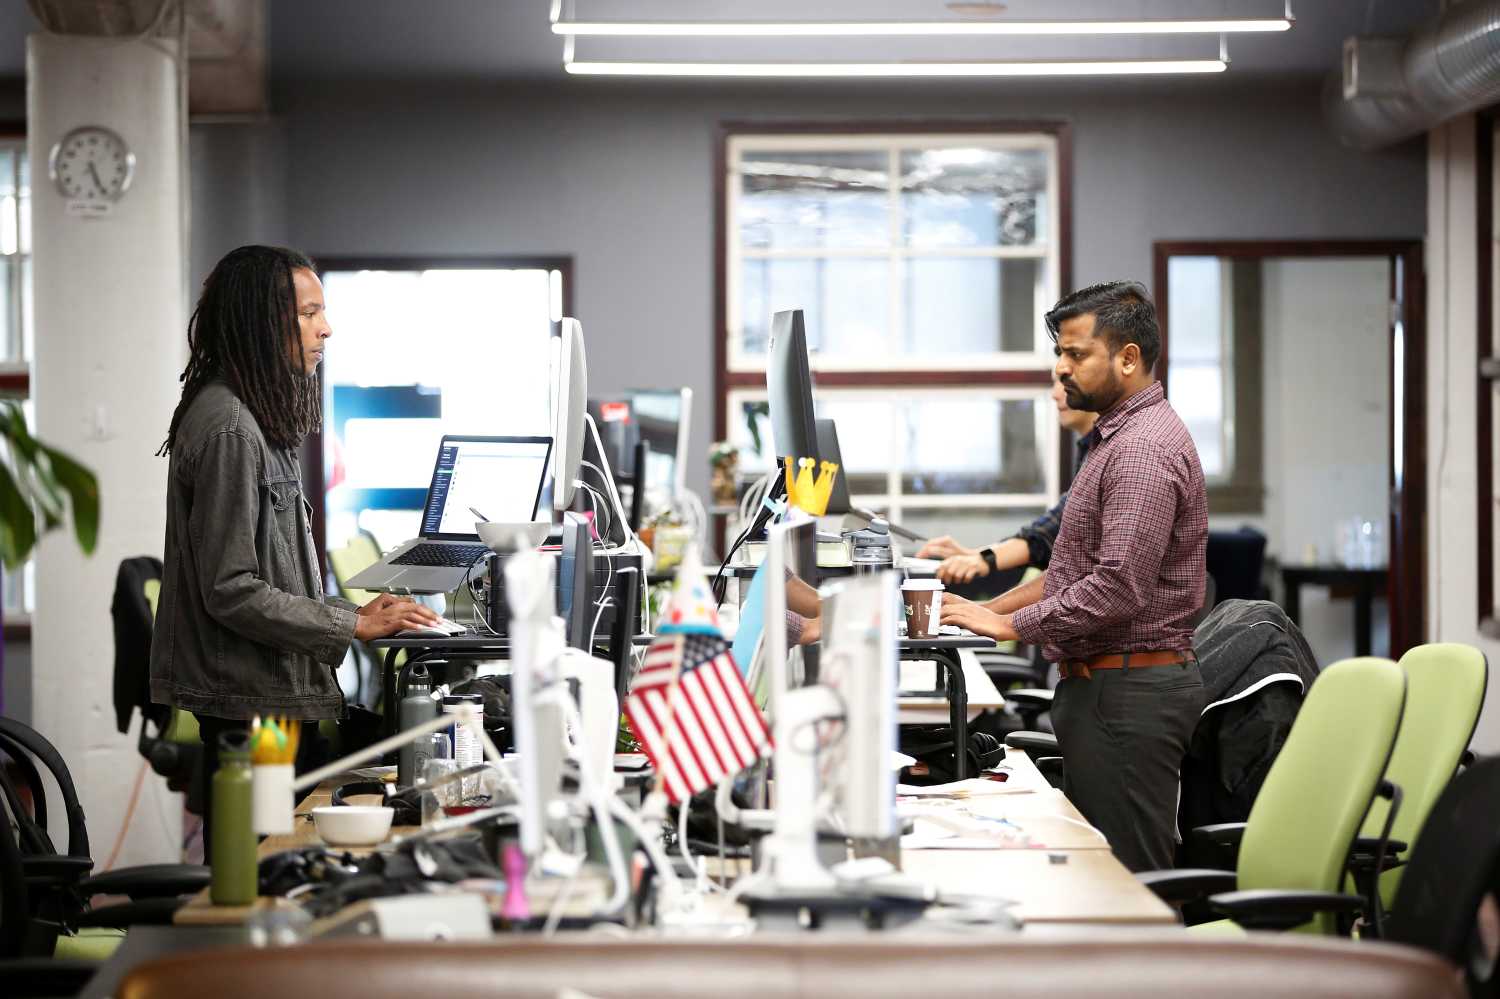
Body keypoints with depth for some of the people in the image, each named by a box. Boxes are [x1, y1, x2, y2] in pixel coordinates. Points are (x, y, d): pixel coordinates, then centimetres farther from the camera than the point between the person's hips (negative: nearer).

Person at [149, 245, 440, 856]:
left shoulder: (256, 416, 15)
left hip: (273, 695, 10)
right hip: (251, 703, -10)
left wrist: (356, 613, 9)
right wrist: (352, 625, -14)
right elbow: (230, 590, -19)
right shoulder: (227, 429, -16)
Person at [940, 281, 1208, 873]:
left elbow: (1119, 588, -24)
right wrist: (992, 606, 13)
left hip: (1128, 689, -11)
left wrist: (1009, 625, -15)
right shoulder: (1120, 436, 18)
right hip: (1106, 684, 11)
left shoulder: (1144, 449, -16)